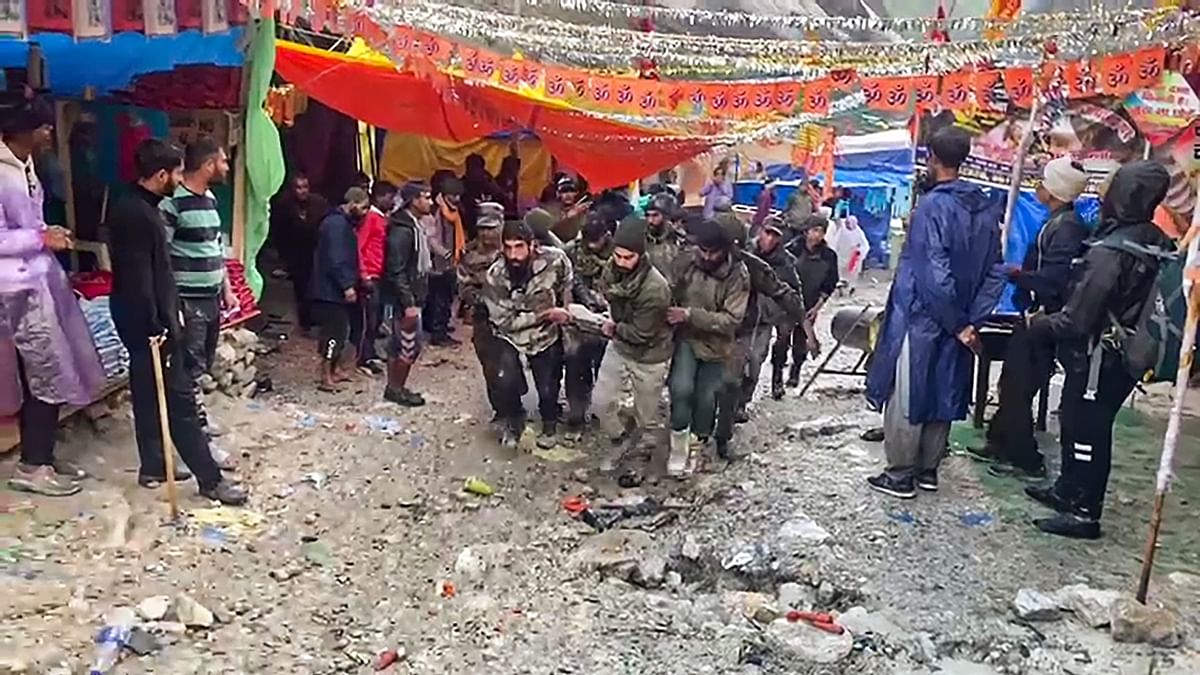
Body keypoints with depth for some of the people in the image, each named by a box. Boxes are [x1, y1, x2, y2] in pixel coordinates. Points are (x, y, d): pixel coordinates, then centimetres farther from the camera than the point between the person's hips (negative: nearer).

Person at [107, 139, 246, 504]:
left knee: (151, 396, 17)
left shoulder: (140, 207, 11)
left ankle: (153, 466, 28)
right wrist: (154, 326, -22)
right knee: (179, 399, -7)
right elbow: (137, 277, -23)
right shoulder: (135, 214, -20)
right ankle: (210, 479, -3)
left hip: (151, 320, 11)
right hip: (147, 323, -11)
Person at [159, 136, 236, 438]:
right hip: (187, 300, -9)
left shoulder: (210, 198, 11)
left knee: (204, 362, 16)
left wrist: (226, 288, 18)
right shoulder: (172, 201, -16)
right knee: (191, 366, -1)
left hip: (212, 297, 9)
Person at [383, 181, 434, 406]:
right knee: (409, 346, -2)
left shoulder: (414, 226, 11)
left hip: (413, 296, 10)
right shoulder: (402, 230, -19)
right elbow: (396, 271, -22)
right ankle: (396, 389, 11)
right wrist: (408, 303, -23)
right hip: (406, 298, -10)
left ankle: (394, 387, 25)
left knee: (400, 345, 16)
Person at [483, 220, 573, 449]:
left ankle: (549, 424, 36)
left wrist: (563, 312, 1)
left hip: (546, 334, 1)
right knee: (505, 382, -18)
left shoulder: (555, 260, -24)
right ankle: (513, 422, 14)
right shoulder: (495, 277, -25)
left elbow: (566, 284, 0)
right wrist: (546, 314, -24)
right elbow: (505, 322, -21)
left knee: (548, 389, 1)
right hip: (511, 336, -1)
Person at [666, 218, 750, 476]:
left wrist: (690, 314, -27)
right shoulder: (684, 263, -10)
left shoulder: (738, 275, -15)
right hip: (686, 338, 0)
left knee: (705, 399, 7)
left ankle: (698, 442, 37)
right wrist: (669, 315, -14)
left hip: (716, 345, 0)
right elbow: (668, 295, 6)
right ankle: (679, 447, -2)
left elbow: (731, 320, -20)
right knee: (681, 388, -22)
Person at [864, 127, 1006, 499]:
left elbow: (934, 275, -24)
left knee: (904, 395, 3)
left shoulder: (933, 205, -18)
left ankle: (901, 475, 11)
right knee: (941, 394, 15)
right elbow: (994, 273, 4)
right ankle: (928, 469, 26)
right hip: (953, 323, 7)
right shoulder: (987, 208, 5)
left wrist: (957, 323, -13)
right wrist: (970, 321, 0)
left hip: (919, 318, -7)